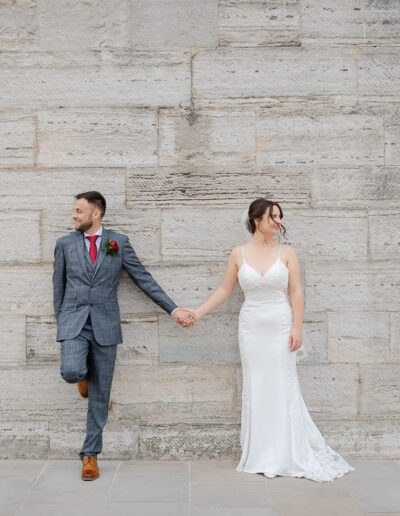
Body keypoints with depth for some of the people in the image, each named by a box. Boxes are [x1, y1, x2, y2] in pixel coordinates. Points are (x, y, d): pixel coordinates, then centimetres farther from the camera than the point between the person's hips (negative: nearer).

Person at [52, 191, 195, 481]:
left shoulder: (119, 242, 3)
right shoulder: (65, 244, 6)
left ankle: (90, 454, 18)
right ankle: (83, 375, 13)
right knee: (71, 371, -25)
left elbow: (144, 279, 5)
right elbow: (59, 288, 13)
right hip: (74, 322, 1)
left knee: (100, 395, 3)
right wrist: (62, 323, 12)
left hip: (104, 325, 0)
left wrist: (173, 309, 1)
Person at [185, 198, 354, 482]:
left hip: (281, 326, -1)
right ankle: (260, 456, 17)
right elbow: (224, 290, 8)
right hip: (252, 327, 1)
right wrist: (198, 312, 5)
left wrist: (297, 327, -8)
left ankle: (288, 454, 13)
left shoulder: (286, 252, 0)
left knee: (283, 386, 0)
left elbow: (296, 292, -2)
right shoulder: (239, 254, 3)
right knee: (256, 386, 6)